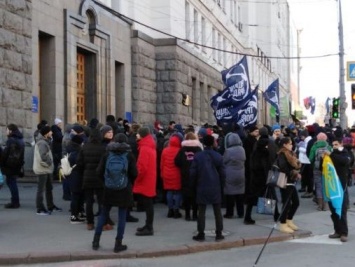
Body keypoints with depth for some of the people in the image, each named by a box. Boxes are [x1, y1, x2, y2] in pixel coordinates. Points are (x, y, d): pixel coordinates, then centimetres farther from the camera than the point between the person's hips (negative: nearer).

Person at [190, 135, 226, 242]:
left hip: (202, 187, -1)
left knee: (201, 211, 4)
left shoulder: (198, 156, -6)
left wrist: (194, 186, 8)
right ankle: (219, 234, 9)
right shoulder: (218, 157, -3)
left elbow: (193, 173, -4)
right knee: (217, 211, 7)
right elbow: (222, 173, 0)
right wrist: (221, 186, 11)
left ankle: (201, 234, 5)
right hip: (215, 187, 1)